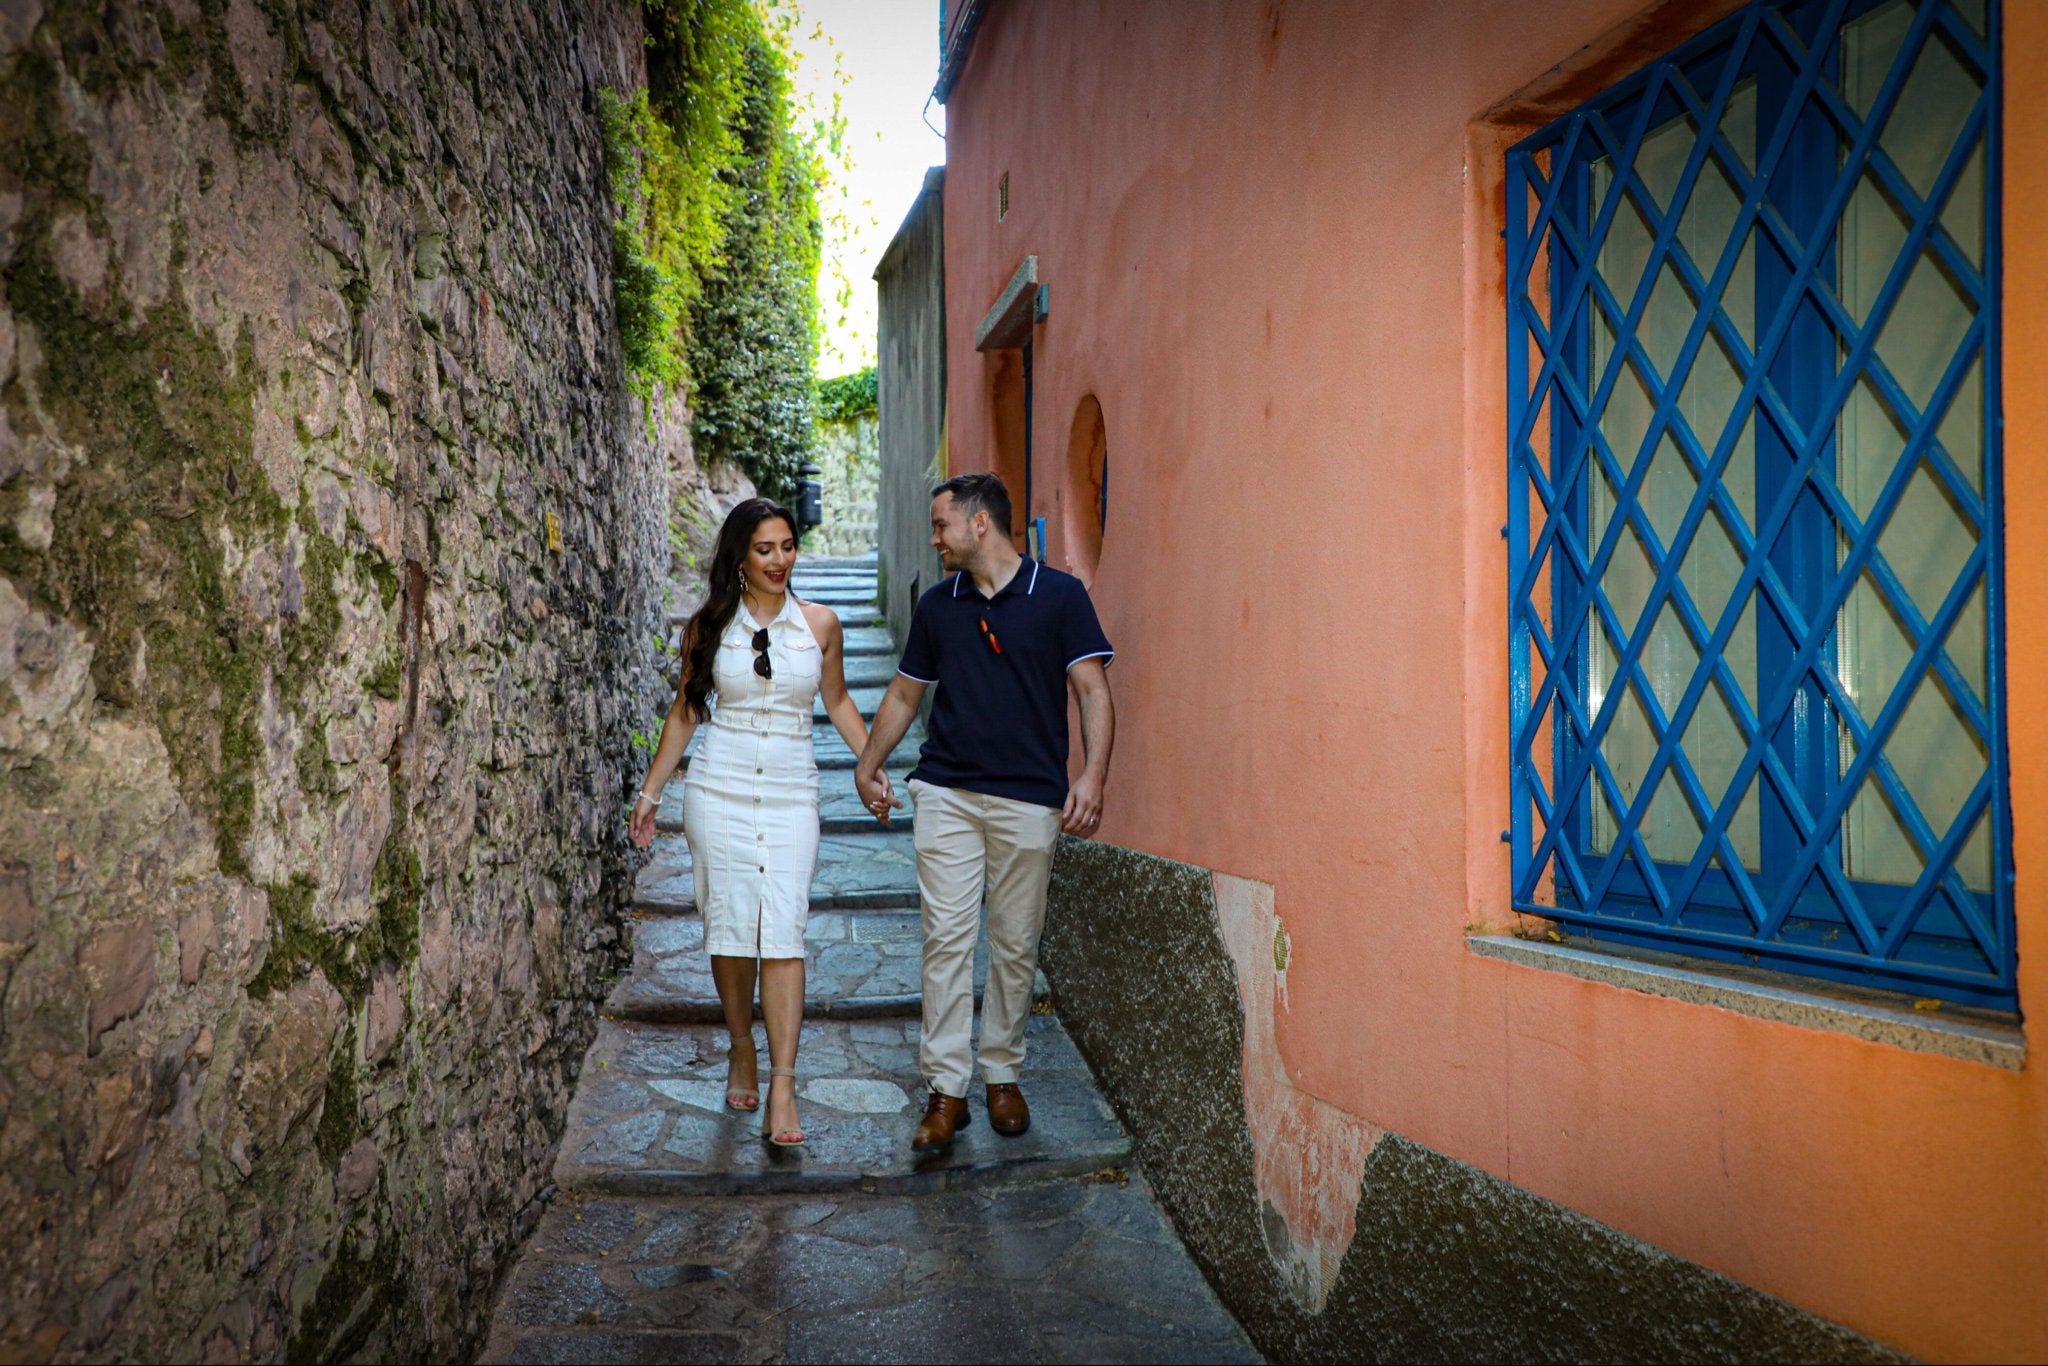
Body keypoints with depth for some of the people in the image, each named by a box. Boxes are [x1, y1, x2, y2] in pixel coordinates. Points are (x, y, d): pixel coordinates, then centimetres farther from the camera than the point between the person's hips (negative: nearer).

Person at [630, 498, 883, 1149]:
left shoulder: (820, 623, 4)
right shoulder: (708, 625, 3)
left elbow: (838, 701, 15)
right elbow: (685, 710, 11)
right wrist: (650, 791, 9)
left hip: (790, 794, 0)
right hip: (719, 790, 0)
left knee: (784, 932, -8)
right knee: (730, 926, 3)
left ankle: (782, 1089, -8)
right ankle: (741, 1050, 26)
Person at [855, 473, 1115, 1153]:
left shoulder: (1059, 595, -2)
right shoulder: (936, 605, 10)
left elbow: (1094, 692, -6)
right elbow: (904, 693, 21)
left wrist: (1092, 775, -18)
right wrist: (868, 764, 19)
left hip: (1029, 798, -2)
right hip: (946, 792, 3)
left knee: (1015, 943, 7)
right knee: (946, 936, -2)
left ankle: (1003, 1075, 23)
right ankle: (946, 1089, 4)